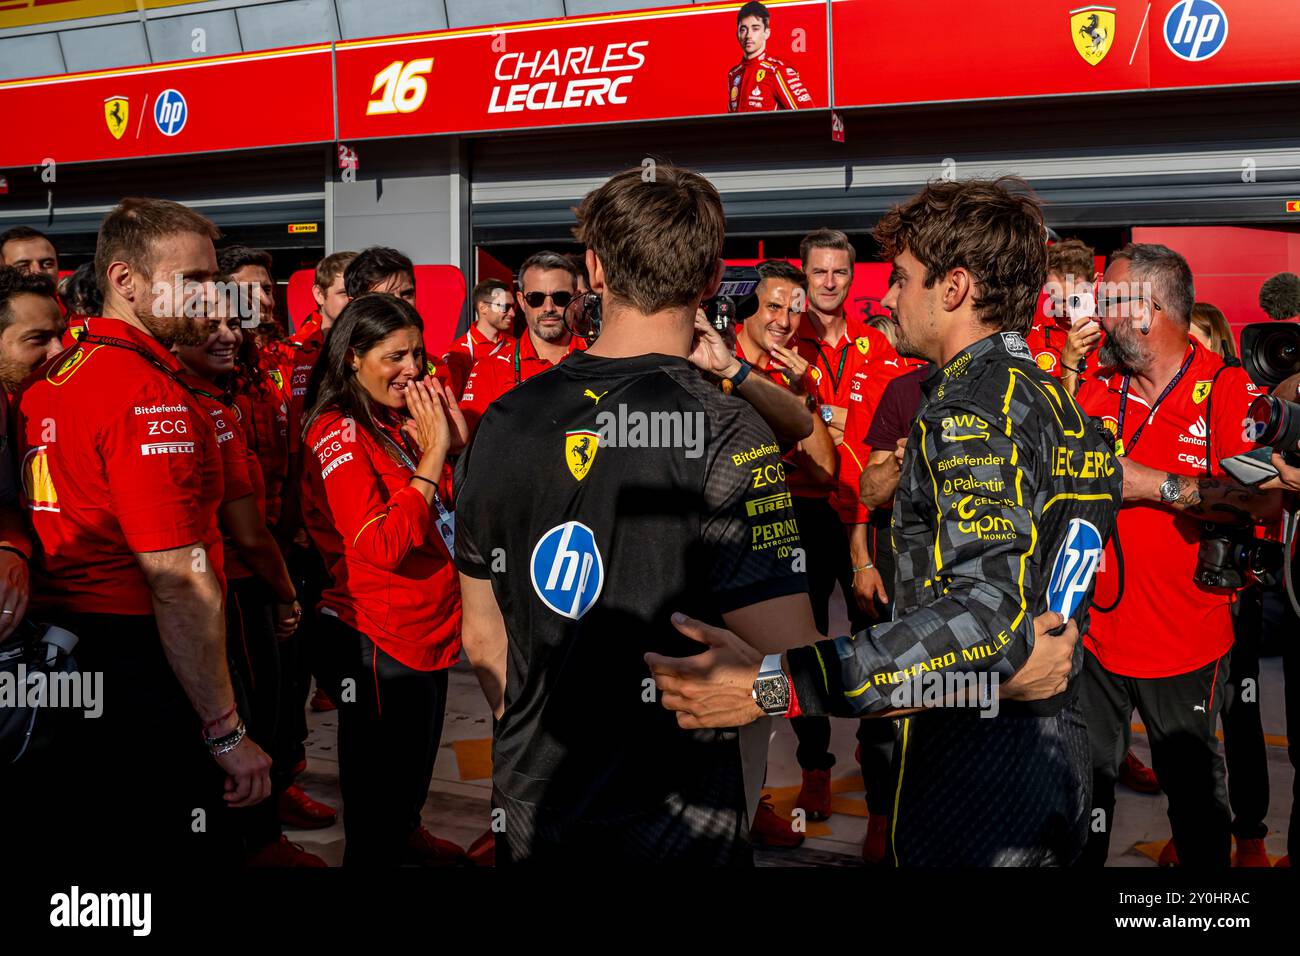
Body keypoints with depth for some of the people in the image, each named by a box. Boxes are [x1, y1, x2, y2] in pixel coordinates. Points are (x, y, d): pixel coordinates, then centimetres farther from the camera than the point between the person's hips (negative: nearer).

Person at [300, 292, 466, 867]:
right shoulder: (337, 433, -17)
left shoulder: (407, 419, 7)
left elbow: (449, 514, 11)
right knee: (378, 778, 9)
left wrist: (457, 442, -4)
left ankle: (406, 834, 47)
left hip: (430, 626, 8)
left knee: (418, 759, 26)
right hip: (377, 639, -8)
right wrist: (433, 455, -23)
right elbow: (384, 546, -27)